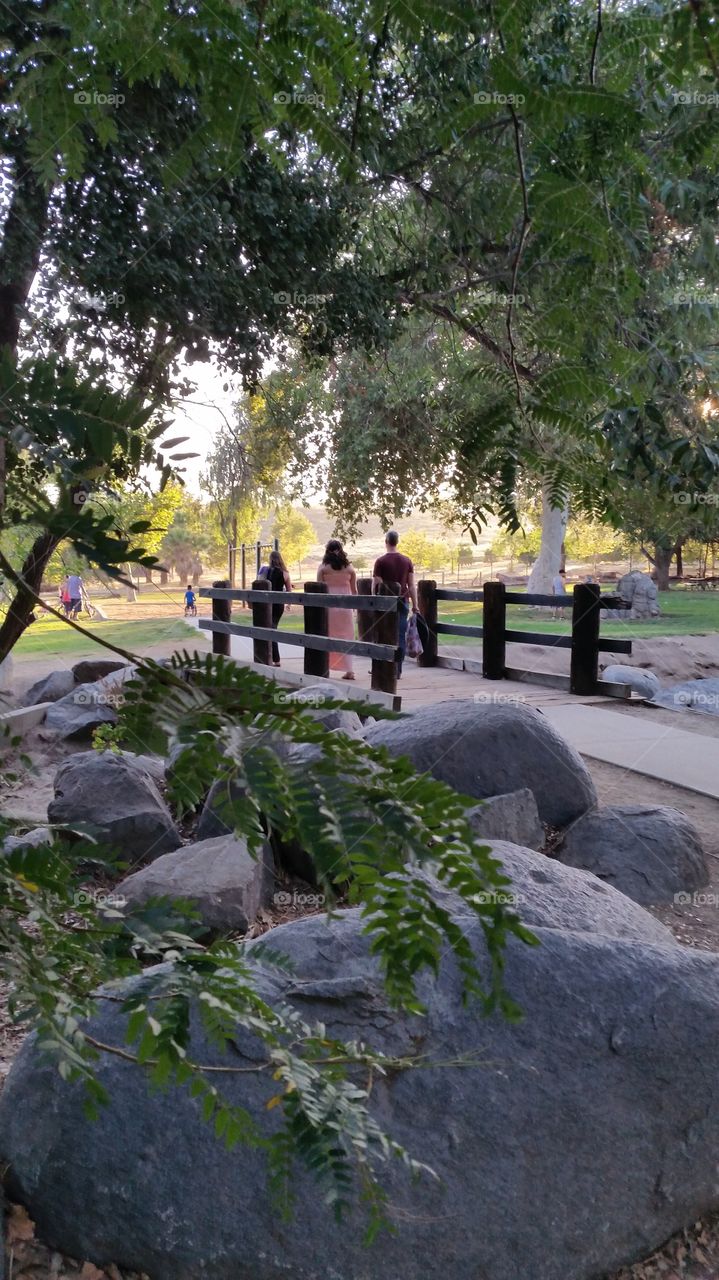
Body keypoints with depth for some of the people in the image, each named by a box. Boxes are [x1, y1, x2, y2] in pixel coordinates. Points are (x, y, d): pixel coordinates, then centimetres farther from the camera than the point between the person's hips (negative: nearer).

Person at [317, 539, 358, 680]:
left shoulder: (323, 567, -2)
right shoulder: (349, 568, 5)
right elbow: (354, 590, 9)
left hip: (328, 605, -2)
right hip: (345, 606, 2)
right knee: (346, 638, 7)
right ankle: (349, 670, 2)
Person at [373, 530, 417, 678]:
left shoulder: (381, 561, -5)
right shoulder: (407, 561, 6)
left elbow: (375, 585, -6)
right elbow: (411, 585, 5)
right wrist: (415, 606, 8)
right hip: (403, 602, 3)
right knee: (401, 636, 5)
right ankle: (398, 670, 6)